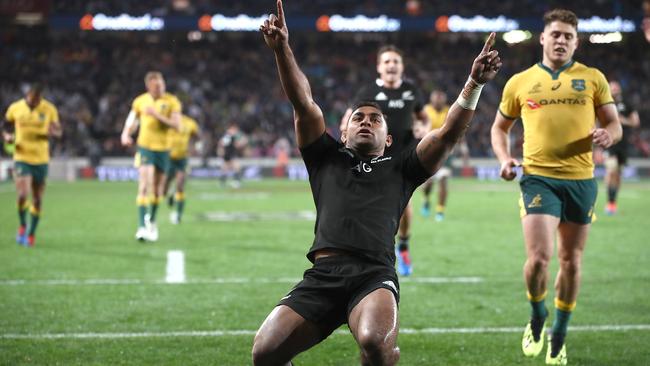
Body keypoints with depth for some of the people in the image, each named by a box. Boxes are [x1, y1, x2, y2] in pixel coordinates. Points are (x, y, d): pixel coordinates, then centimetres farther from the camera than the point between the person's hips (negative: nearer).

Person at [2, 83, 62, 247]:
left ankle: (31, 233, 24)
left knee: (37, 200, 6)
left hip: (41, 160, 1)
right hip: (22, 158, -1)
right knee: (23, 195, -18)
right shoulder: (15, 108, -2)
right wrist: (7, 136, -8)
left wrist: (53, 132, -19)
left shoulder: (49, 109, -3)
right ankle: (22, 226, 9)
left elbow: (59, 132, 4)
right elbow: (6, 126, 14)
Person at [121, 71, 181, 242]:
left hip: (163, 149, 1)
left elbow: (176, 125, -13)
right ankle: (142, 227, -21)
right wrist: (126, 134, -5)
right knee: (144, 186, -16)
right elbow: (132, 120, 15)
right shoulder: (140, 101, 1)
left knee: (158, 188, 12)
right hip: (145, 146, -1)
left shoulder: (172, 101, -3)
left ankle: (152, 220, 35)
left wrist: (157, 115, -23)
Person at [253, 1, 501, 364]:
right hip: (322, 273, 2)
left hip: (374, 275, -2)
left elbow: (449, 134, 14)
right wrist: (282, 50, 3)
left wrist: (474, 83, 1)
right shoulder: (328, 158, 27)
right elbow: (304, 104, 16)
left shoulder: (400, 168, 25)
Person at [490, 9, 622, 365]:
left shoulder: (593, 79, 7)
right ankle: (537, 316, 14)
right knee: (538, 257, -15)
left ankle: (559, 336, 24)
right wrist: (504, 158, 0)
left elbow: (614, 124, 9)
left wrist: (607, 134, -15)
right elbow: (499, 127, 18)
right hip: (538, 178, -1)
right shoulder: (520, 82, 8)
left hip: (580, 180, 1)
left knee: (571, 261, 8)